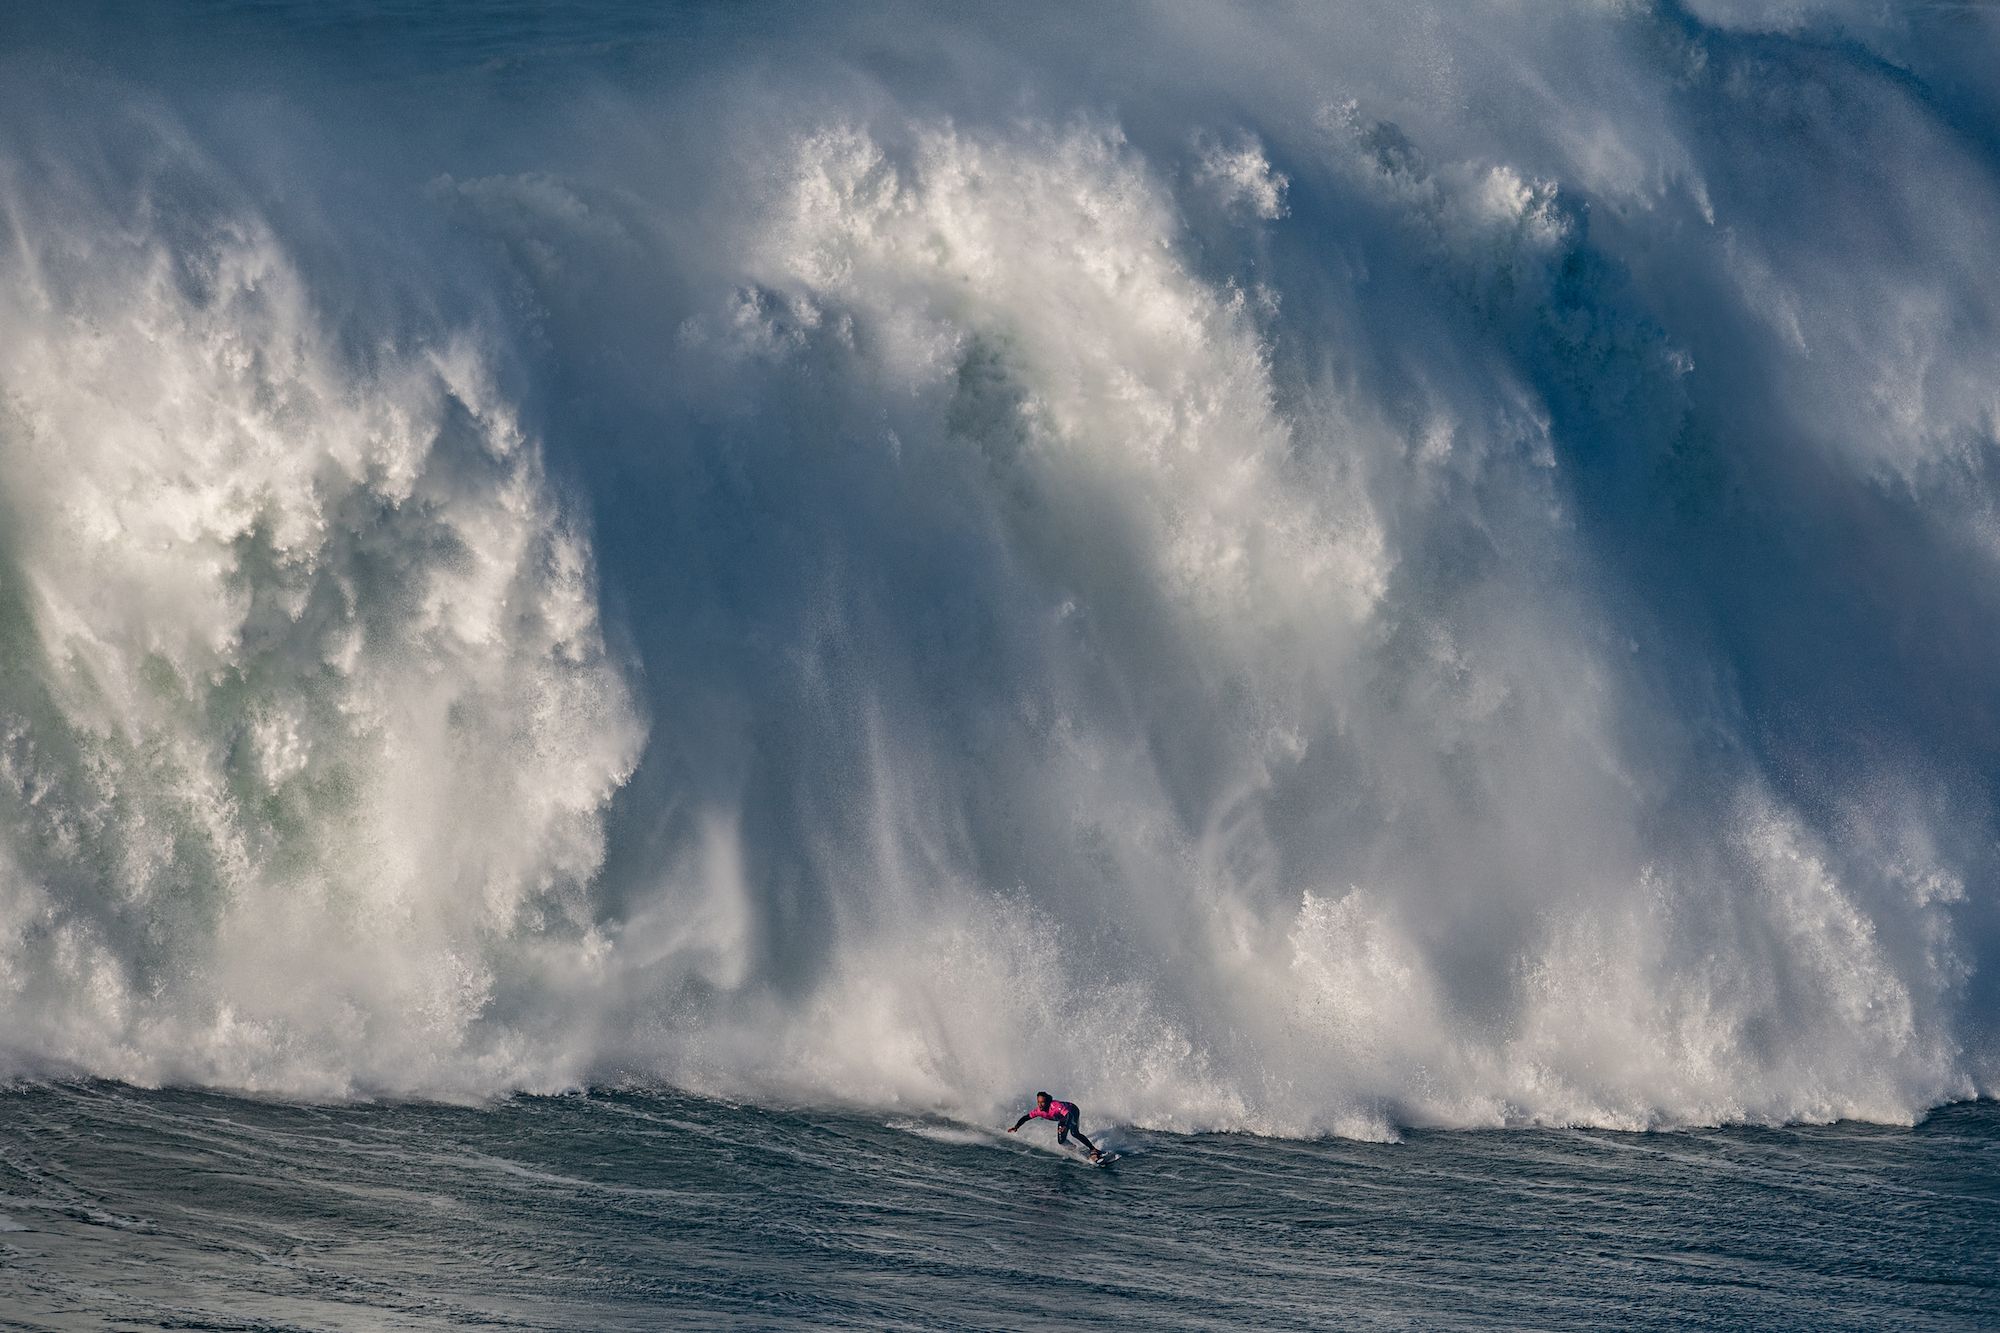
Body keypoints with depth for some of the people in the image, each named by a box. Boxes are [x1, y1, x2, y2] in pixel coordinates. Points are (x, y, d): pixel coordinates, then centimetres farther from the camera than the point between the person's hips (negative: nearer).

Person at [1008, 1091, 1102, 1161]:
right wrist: (1016, 1127, -24)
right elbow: (1026, 1118, -9)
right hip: (1062, 1118, 7)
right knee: (1061, 1141, -1)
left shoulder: (1055, 1106, -41)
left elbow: (1069, 1115, -51)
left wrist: (1065, 1126, -69)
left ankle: (1094, 1150, -31)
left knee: (1074, 1132, -31)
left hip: (1072, 1111, -7)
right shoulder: (1039, 1111, -22)